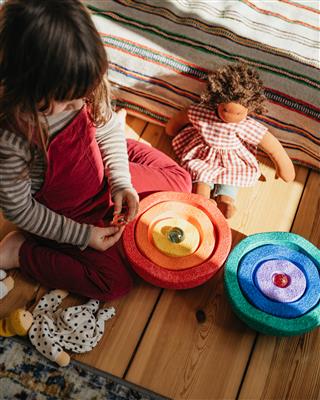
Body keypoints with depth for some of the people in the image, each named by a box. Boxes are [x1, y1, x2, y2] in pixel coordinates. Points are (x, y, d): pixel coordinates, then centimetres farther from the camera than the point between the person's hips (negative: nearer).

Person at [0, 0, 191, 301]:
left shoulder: (80, 90, -24)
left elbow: (109, 129, -3)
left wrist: (121, 181, -14)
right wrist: (82, 235, -18)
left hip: (101, 173, 6)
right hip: (63, 212, -5)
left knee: (180, 182, 8)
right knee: (114, 283, -8)